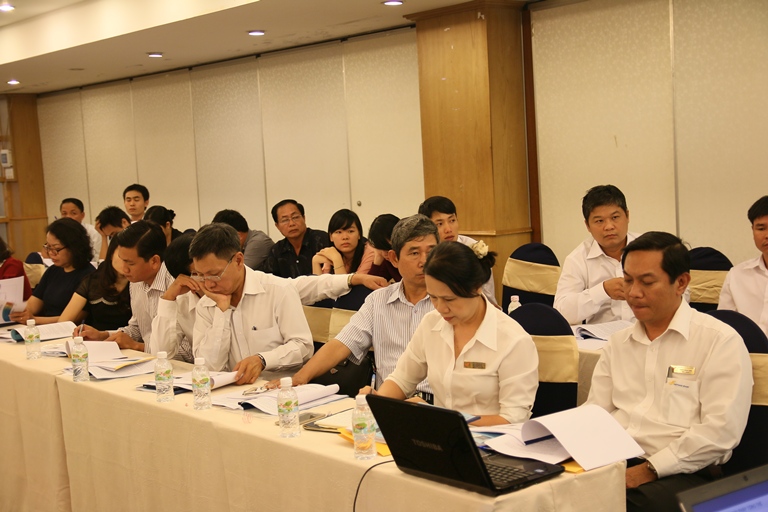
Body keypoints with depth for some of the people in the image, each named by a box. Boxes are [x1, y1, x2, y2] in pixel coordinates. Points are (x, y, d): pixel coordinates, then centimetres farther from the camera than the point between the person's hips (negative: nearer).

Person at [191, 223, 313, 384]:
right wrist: (222, 309, -7)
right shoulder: (205, 306, 6)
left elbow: (303, 346, -7)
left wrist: (262, 360, -21)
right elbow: (209, 366, -4)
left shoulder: (279, 290, -5)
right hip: (236, 391, 2)